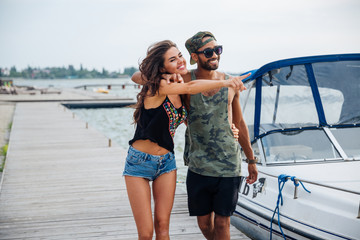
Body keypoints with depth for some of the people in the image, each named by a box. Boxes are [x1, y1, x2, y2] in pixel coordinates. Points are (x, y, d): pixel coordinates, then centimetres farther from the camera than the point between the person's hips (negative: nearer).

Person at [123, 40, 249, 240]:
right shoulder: (157, 87, -15)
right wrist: (225, 83, -39)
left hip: (167, 161, 6)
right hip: (140, 162, -6)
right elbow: (190, 87, -30)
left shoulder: (178, 92, 5)